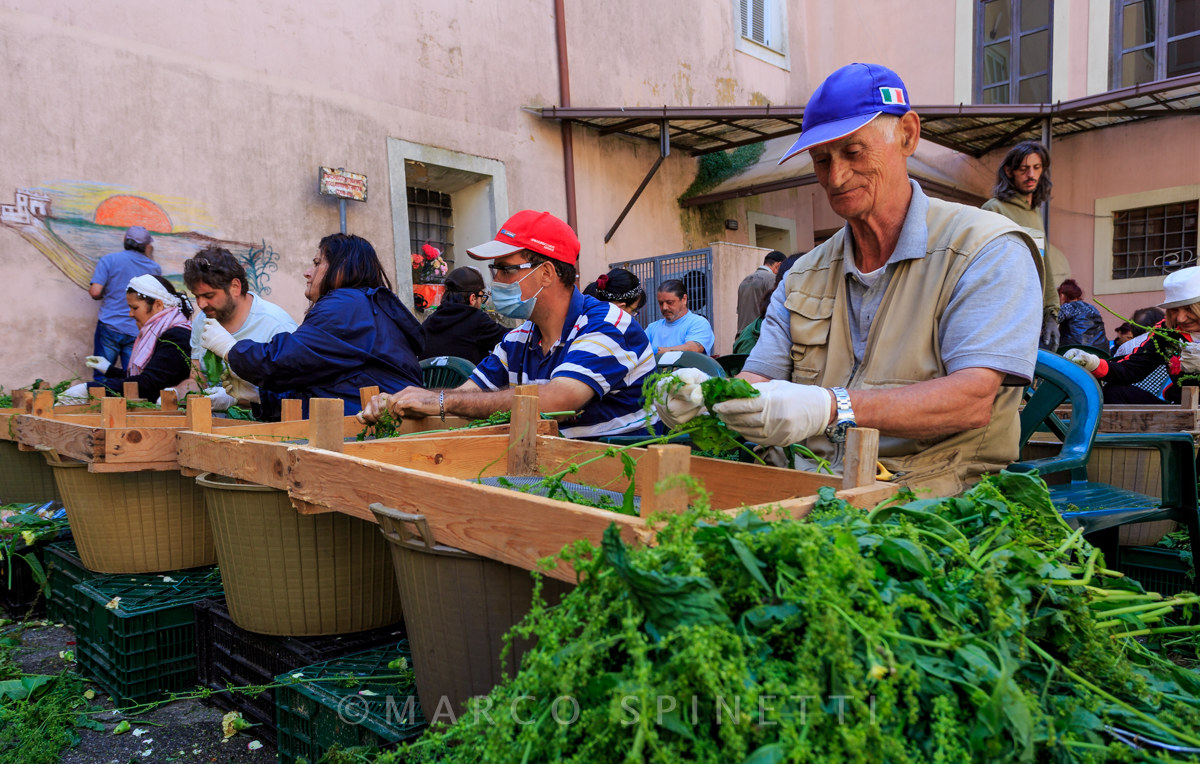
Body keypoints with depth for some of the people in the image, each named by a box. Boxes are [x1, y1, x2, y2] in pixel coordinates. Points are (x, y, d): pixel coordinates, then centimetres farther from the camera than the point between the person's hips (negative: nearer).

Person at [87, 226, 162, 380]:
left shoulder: (109, 259, 0)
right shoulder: (154, 267, 6)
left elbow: (95, 292, -9)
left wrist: (105, 295, 16)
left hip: (110, 327, -1)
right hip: (138, 332, 1)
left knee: (101, 377, 7)